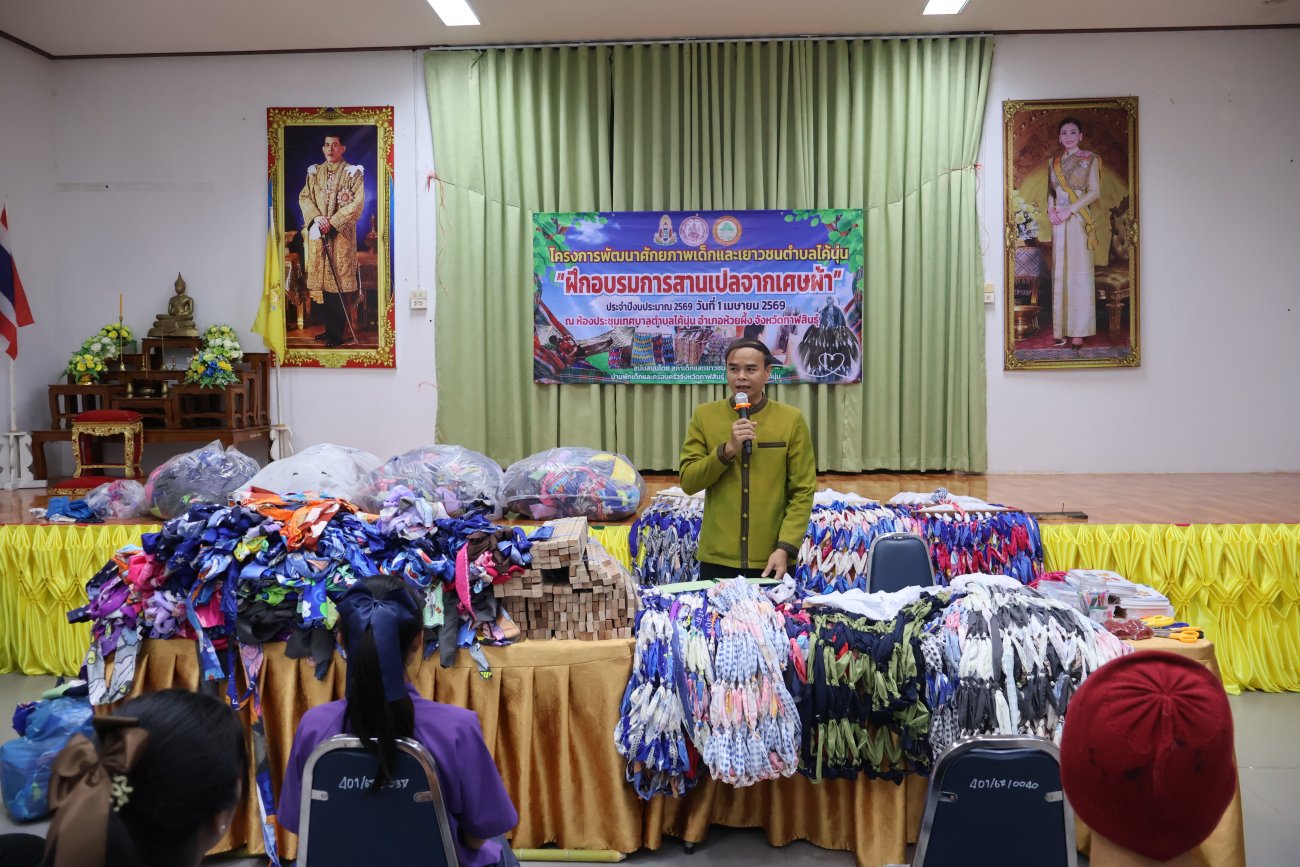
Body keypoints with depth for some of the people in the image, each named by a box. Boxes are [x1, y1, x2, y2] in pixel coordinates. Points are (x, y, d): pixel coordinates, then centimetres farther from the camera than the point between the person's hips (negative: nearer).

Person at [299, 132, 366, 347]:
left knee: (339, 281, -6)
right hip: (317, 233, 5)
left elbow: (357, 202, -9)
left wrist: (333, 221, -15)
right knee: (323, 280, 6)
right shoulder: (314, 172, 15)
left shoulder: (353, 172, 0)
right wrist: (316, 217, -10)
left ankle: (338, 332, -3)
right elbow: (304, 197, 10)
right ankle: (330, 328, 15)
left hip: (341, 234, -5)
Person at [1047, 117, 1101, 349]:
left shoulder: (1090, 159, 1)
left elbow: (1094, 192, -6)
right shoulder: (1054, 162, 15)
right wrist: (1050, 209, -2)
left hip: (1079, 219, -5)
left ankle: (1078, 332, -5)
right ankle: (1062, 329, 8)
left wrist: (1069, 210, -15)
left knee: (1078, 271, -6)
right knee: (1060, 271, 4)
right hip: (1058, 220, 5)